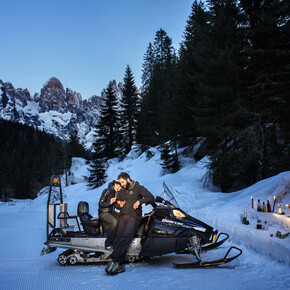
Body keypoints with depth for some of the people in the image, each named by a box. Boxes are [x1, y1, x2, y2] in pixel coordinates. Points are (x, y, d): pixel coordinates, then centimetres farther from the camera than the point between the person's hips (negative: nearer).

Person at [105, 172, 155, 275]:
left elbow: (151, 197, -1)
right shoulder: (121, 192, 26)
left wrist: (139, 201, -16)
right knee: (118, 237, -21)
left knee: (126, 236, -30)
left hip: (134, 216, -5)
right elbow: (116, 204, 34)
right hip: (122, 216, 5)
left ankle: (115, 260, -40)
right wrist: (119, 205, 10)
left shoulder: (138, 188, 8)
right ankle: (119, 265, -32)